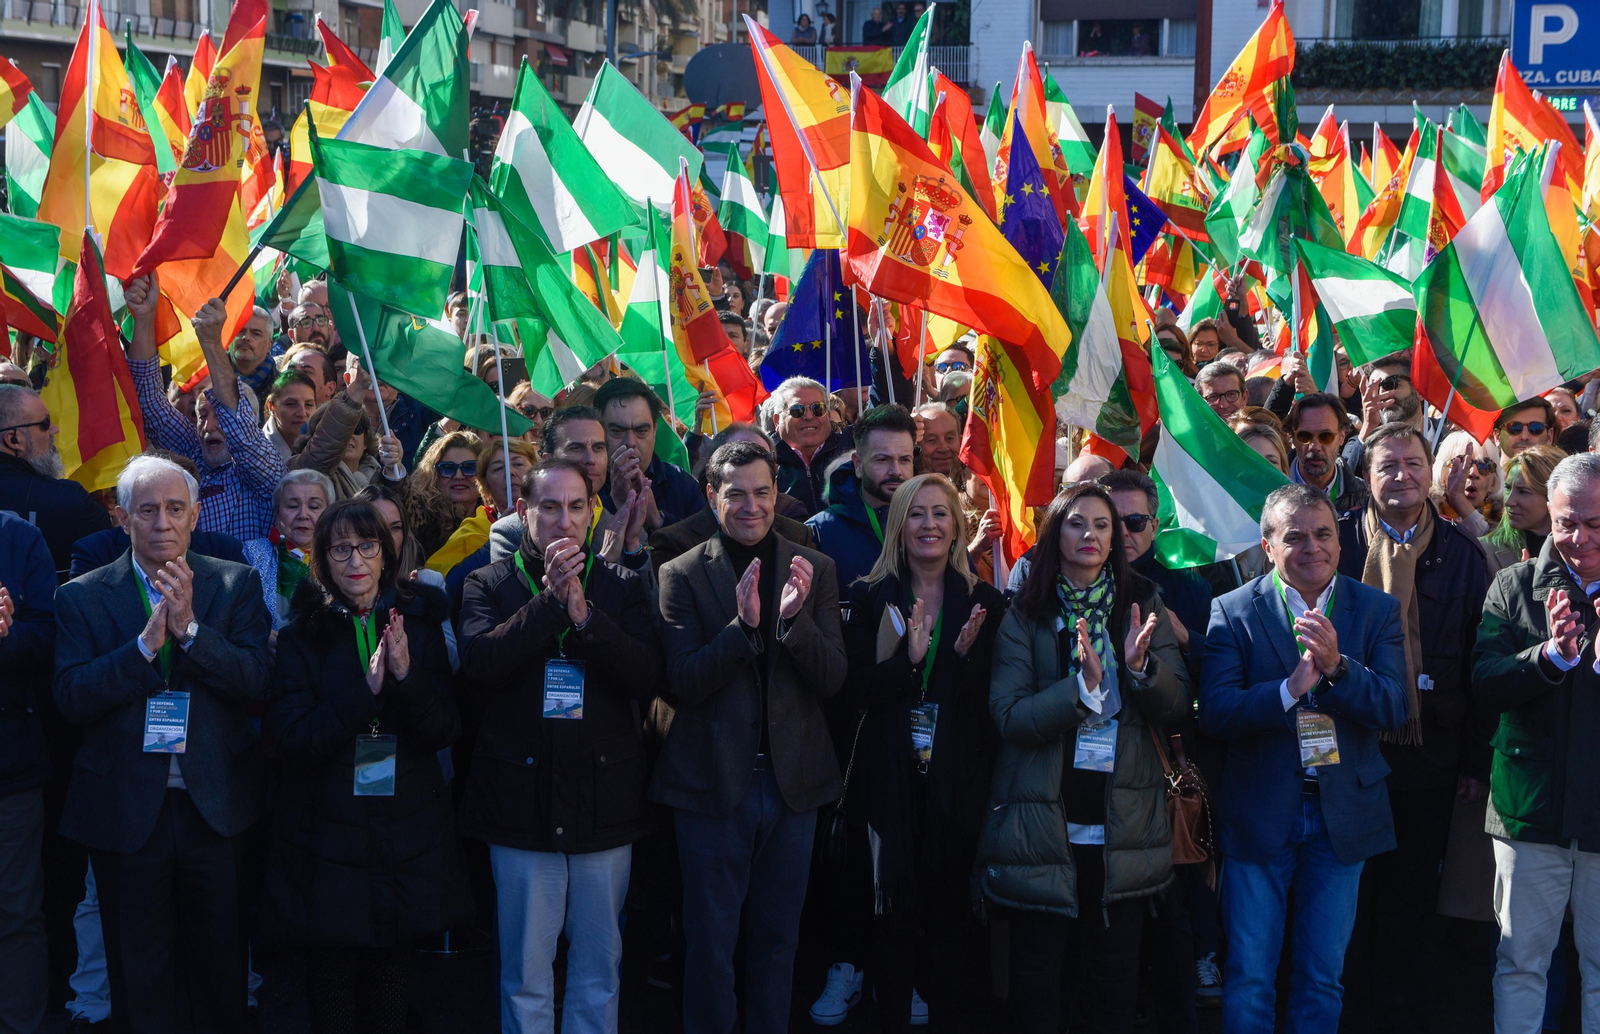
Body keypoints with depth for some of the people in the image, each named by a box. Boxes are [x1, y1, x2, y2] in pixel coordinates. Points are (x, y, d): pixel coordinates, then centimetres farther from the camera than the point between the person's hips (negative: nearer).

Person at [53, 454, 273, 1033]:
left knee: (221, 968, 12)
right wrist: (147, 642, -21)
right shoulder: (82, 597, 0)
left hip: (216, 805, 1)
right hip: (126, 809, 0)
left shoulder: (236, 585, 2)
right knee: (139, 980, 11)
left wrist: (190, 628, -21)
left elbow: (257, 680, -9)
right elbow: (71, 699, -11)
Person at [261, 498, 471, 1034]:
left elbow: (446, 730, -2)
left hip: (407, 832, 2)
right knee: (331, 970, 3)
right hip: (327, 835, -2)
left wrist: (407, 677, -20)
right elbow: (290, 741, -12)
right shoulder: (302, 634, -4)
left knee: (391, 966, 9)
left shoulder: (419, 622, 3)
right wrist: (366, 691, -22)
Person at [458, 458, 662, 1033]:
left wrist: (583, 613, -17)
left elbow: (648, 677, -6)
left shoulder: (621, 586, 7)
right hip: (523, 799, -1)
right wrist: (549, 599, -19)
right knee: (525, 974, 3)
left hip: (605, 803, 1)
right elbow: (479, 662, -13)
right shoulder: (490, 585, 4)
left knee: (600, 969, 8)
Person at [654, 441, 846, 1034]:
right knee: (710, 942, 7)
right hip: (713, 785, -2)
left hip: (793, 782, 3)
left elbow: (832, 680, -5)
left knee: (778, 938, 15)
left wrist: (795, 616, -22)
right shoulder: (682, 576, -5)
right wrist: (742, 625, -27)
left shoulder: (814, 570, 2)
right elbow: (681, 686, -14)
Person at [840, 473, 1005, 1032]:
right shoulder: (872, 597, 2)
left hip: (958, 781, 0)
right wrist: (907, 659, -22)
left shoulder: (984, 602, 3)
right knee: (894, 916, 4)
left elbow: (993, 699, 0)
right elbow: (856, 687, -7)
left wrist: (965, 655, -17)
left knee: (950, 913, 5)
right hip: (890, 779, 0)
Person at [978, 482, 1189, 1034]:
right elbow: (1010, 717, -12)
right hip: (1044, 818, -2)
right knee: (1037, 973, 5)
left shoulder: (1143, 604, 6)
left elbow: (1175, 707, 0)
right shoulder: (1024, 615, -1)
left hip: (1122, 820, 2)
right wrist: (1082, 686, -25)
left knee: (1115, 973, 7)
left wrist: (1140, 666, -19)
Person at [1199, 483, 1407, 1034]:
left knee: (1322, 976, 11)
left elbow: (1394, 709, -9)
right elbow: (1213, 711, -14)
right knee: (1248, 976, 3)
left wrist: (1338, 666, -25)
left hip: (1343, 814, 2)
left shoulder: (1378, 611, 2)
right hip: (1259, 814, -2)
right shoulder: (1233, 612, -3)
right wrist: (1290, 688, -26)